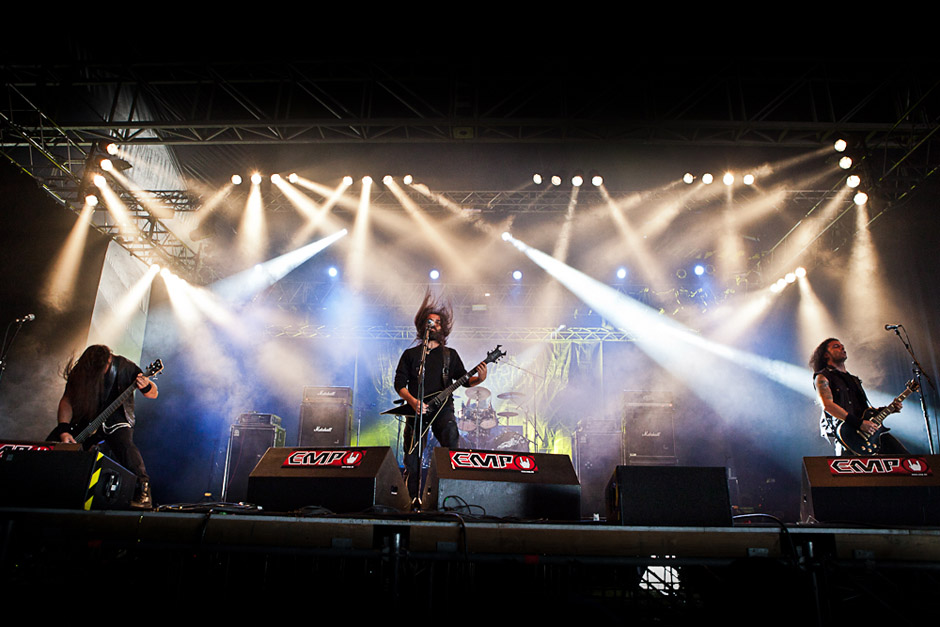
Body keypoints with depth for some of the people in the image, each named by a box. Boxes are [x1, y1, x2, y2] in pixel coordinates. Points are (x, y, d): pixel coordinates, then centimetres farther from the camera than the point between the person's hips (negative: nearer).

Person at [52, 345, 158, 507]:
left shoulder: (123, 366, -13)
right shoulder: (80, 371, -7)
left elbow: (153, 393, -10)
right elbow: (67, 400, -7)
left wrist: (145, 387, -35)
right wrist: (63, 431, -22)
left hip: (116, 421, -4)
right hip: (86, 421, 4)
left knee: (125, 445, -32)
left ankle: (143, 490, -29)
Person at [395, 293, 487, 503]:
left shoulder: (450, 355, 15)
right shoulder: (410, 354, 11)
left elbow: (464, 380, 10)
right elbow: (399, 383, 5)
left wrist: (479, 379, -12)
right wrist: (413, 401, -12)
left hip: (442, 408, 0)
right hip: (416, 410, 0)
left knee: (451, 437, -23)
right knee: (412, 459, -4)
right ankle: (414, 500, 12)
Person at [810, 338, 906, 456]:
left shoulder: (853, 379, 28)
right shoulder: (822, 377, 2)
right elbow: (828, 405, -13)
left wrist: (889, 408, 14)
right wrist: (858, 423, -19)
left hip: (868, 431, 7)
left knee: (903, 455, -7)